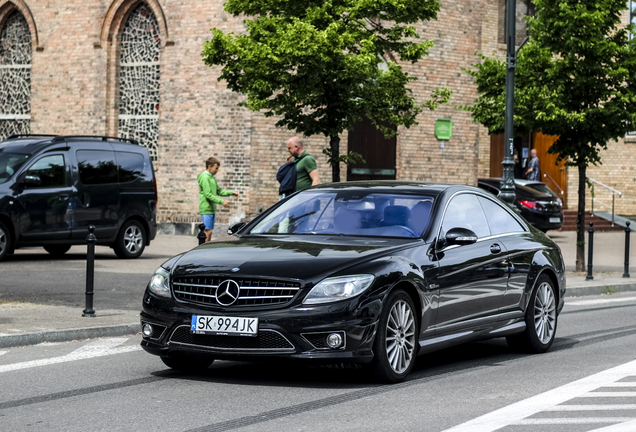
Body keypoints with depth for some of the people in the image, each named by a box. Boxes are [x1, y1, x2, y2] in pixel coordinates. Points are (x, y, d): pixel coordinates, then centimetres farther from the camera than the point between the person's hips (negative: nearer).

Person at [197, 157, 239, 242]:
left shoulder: (212, 177, 17)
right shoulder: (205, 178, -13)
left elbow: (219, 191, 21)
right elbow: (208, 195, -19)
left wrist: (231, 192, 8)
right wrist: (221, 202, -20)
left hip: (212, 209, 9)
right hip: (206, 210, -9)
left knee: (209, 232, 9)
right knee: (208, 232, -11)